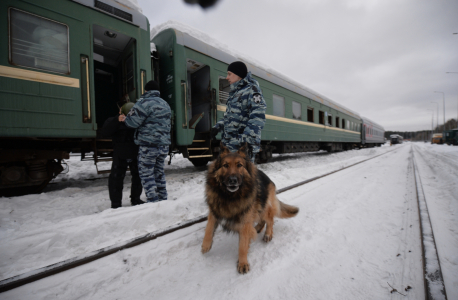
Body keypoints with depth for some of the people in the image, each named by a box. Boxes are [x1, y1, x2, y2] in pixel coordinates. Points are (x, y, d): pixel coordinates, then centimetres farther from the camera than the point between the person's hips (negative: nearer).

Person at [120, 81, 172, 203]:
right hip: (164, 145, 8)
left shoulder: (144, 102, -9)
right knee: (159, 172, 18)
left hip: (149, 145, -8)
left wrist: (124, 119, 8)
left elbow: (133, 121, -12)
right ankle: (163, 199, 25)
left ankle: (153, 201, 3)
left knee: (147, 174, 2)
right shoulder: (166, 104, 17)